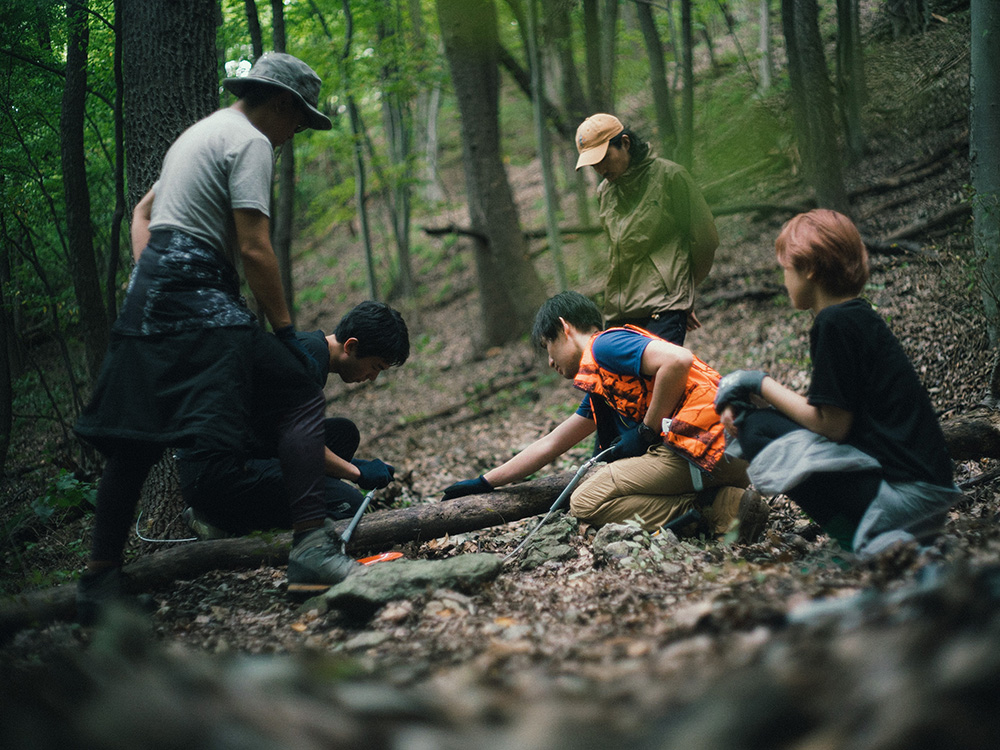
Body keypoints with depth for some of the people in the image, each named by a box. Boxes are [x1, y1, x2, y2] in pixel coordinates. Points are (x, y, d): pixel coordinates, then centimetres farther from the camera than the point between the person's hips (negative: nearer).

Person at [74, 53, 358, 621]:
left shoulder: (201, 132, 27)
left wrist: (144, 280, 20)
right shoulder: (250, 142, -4)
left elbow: (142, 213, 32)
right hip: (197, 298, -10)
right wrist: (287, 330, -8)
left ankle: (101, 578, 13)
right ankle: (311, 547, -22)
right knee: (299, 393, -11)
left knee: (135, 440, 10)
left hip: (149, 295, 10)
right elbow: (254, 249, -13)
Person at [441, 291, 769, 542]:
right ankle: (726, 498, 3)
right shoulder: (600, 392, 26)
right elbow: (551, 444, 34)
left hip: (705, 440, -10)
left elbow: (678, 360, -20)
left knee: (586, 501, -6)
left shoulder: (604, 346, -3)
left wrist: (647, 430, -10)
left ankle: (718, 508, -12)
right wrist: (484, 483, 36)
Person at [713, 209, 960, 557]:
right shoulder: (857, 315, 14)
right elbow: (831, 408, 16)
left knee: (758, 430, -9)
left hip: (905, 488, -10)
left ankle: (865, 536, -10)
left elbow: (832, 424, -15)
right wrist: (746, 401, 6)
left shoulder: (836, 322, -16)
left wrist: (759, 383, -4)